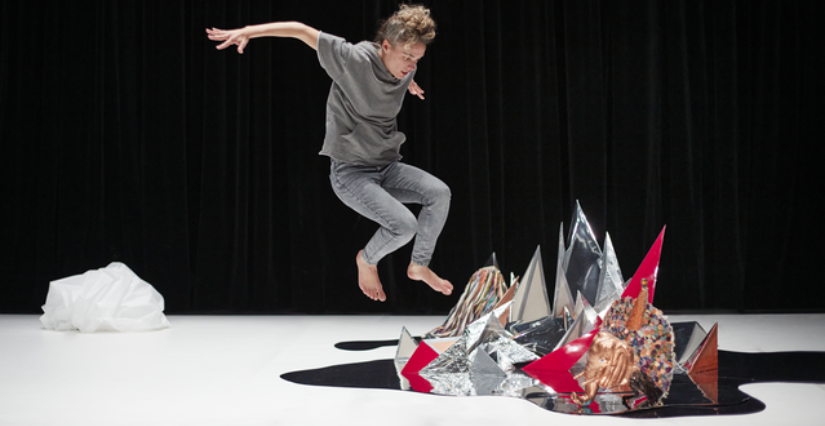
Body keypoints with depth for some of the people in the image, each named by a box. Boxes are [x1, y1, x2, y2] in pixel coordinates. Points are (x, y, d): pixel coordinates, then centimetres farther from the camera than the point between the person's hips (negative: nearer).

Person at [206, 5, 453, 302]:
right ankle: (367, 260, 12)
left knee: (439, 192, -12)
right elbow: (301, 30, -20)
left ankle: (419, 266, 9)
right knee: (404, 225, -22)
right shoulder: (356, 60, -20)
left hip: (387, 168, 7)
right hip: (350, 172, -7)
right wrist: (249, 31, -27)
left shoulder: (405, 69, 1)